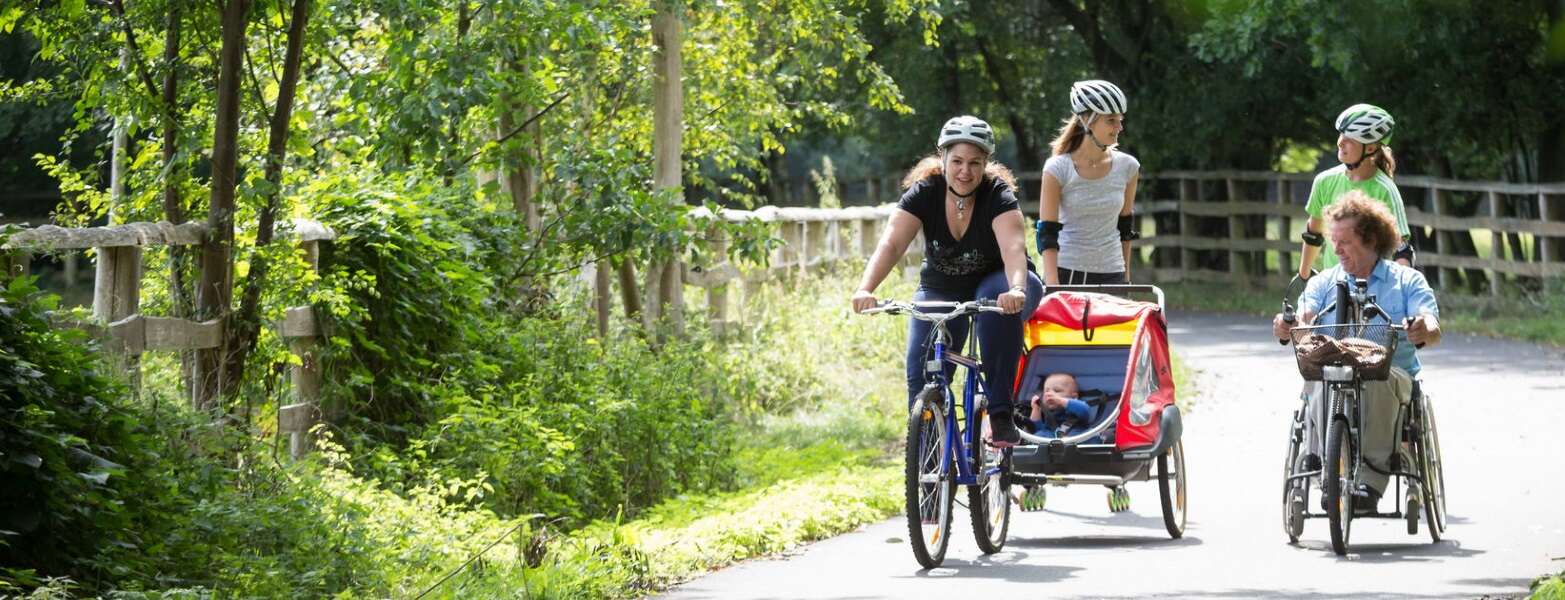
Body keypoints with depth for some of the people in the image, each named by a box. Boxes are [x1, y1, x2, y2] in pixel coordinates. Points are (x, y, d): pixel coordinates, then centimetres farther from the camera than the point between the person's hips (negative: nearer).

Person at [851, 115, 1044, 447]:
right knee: (921, 372, -14)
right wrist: (865, 288, -47)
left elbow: (1014, 248, -39)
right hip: (941, 288, 3)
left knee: (999, 299, -37)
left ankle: (1001, 414, -30)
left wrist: (1017, 288, -60)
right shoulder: (924, 193, -16)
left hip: (993, 281, -3)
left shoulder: (998, 196, -22)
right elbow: (891, 245, -28)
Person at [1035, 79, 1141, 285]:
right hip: (1065, 274, -2)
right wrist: (1053, 289, -21)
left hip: (1111, 275, 2)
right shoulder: (1058, 169, -7)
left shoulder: (1127, 167, 2)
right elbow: (1046, 234, -11)